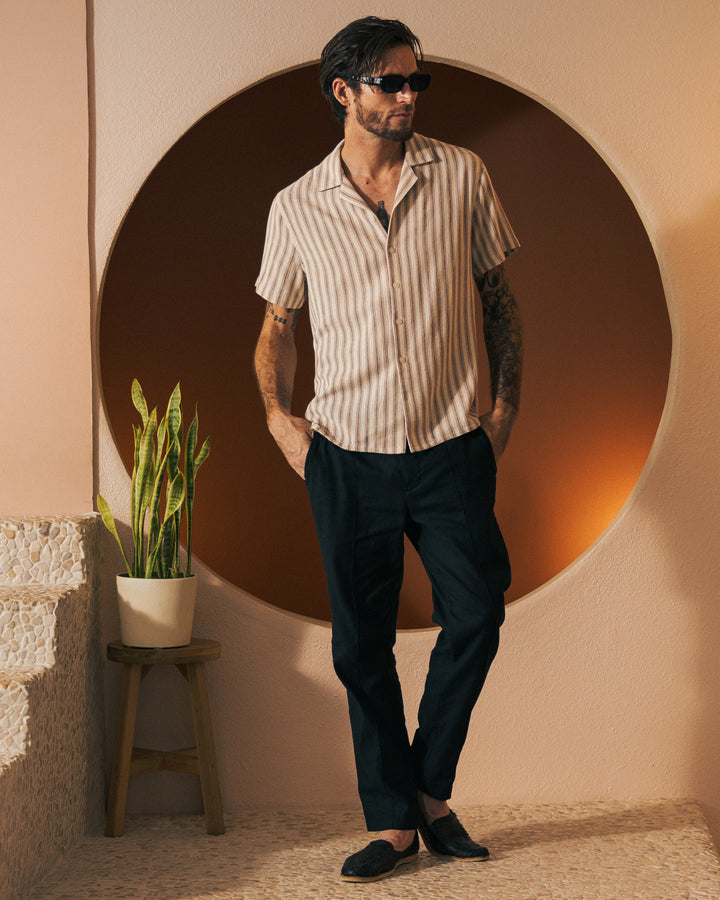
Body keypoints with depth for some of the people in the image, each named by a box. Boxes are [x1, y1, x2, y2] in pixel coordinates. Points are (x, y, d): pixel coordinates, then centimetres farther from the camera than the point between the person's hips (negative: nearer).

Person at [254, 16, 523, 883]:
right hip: (346, 456, 0)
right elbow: (276, 325, 13)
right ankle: (393, 821, 17)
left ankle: (430, 792, 18)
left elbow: (499, 297, 10)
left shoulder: (461, 176, 2)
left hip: (452, 449, 0)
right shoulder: (297, 207, 3)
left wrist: (507, 402, 2)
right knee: (361, 646, 4)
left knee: (476, 615, -4)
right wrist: (278, 415, -1)